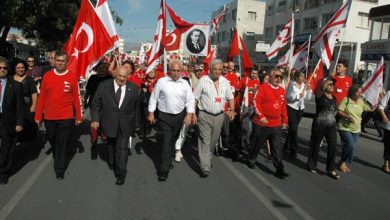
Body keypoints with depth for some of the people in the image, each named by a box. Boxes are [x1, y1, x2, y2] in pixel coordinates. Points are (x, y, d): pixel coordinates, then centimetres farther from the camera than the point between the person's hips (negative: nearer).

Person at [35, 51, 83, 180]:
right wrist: (38, 116, 3)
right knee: (52, 139, 21)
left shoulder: (72, 76, -5)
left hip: (66, 117, -3)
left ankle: (59, 169, 17)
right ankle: (57, 154, 50)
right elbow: (42, 97, 2)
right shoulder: (47, 76, 0)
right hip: (49, 116, 3)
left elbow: (76, 97, -2)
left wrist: (79, 116, -2)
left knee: (62, 144, 5)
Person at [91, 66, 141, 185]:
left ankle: (121, 174, 6)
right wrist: (95, 119, -7)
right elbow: (96, 103, 0)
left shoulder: (134, 88, -4)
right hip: (109, 123, 2)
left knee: (122, 148, -5)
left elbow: (137, 108, 2)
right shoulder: (104, 85, -4)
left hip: (125, 125, -1)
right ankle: (112, 163, 46)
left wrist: (136, 124, 5)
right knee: (111, 144, 21)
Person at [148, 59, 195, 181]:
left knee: (173, 140, 17)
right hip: (164, 116, -3)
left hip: (179, 116, 3)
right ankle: (164, 170, -3)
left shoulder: (185, 84, 1)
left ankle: (169, 161, 37)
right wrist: (151, 113, -1)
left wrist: (189, 114, -9)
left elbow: (190, 100, 2)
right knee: (166, 141, -8)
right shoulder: (161, 81, -5)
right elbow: (154, 97, 0)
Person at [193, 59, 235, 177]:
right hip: (205, 115, -4)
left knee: (214, 140, 17)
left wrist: (232, 110, 0)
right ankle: (205, 167, -5)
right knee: (205, 141, -7)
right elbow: (195, 98, -5)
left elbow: (230, 97, 13)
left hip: (219, 115, 4)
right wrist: (193, 114, -8)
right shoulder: (203, 81, -8)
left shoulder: (225, 82, 5)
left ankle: (208, 157, 39)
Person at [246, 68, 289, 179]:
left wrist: (285, 120, 16)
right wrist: (261, 116, -18)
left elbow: (283, 107, 17)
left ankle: (279, 169, 7)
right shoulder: (263, 87, -8)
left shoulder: (282, 91, 10)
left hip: (276, 125, 5)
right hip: (262, 123, -4)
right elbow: (256, 102, -14)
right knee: (257, 144, 13)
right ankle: (251, 160, 36)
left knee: (278, 148, 2)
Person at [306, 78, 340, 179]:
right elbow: (322, 87, -29)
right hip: (319, 125, -5)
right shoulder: (320, 95, -7)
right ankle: (312, 165, 24)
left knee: (333, 147, 0)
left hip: (331, 126, 5)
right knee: (315, 146, 6)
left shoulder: (334, 97, 11)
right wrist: (329, 77, -25)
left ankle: (331, 169, 10)